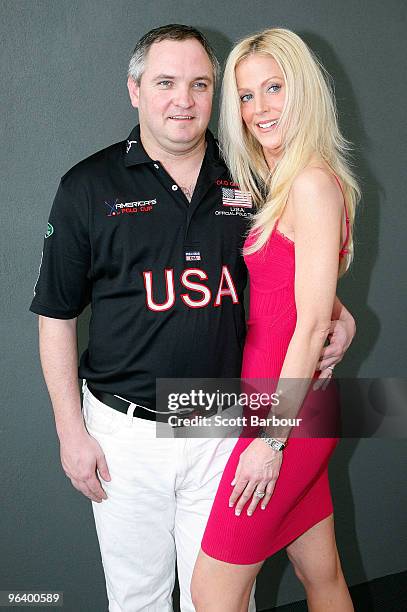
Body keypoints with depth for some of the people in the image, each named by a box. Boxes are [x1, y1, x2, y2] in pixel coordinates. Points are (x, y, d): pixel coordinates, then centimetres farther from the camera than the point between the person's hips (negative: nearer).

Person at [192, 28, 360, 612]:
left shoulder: (313, 183, -15)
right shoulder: (274, 186, 13)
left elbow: (312, 326, -19)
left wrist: (272, 438, -16)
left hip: (287, 413, -9)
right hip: (297, 414, 9)